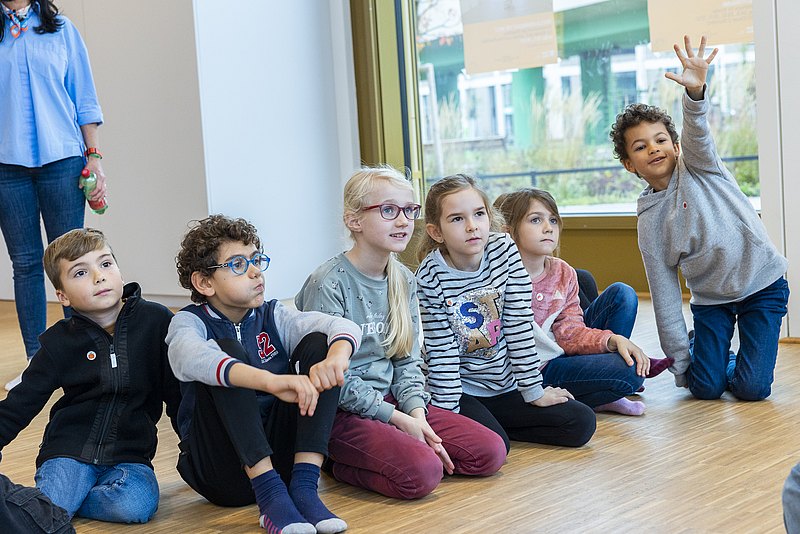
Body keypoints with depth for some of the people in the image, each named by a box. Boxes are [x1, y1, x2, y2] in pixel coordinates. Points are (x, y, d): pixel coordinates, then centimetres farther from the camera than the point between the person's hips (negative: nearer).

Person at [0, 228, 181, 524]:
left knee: (135, 506, -29)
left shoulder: (156, 321, -3)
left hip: (129, 453, 2)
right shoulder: (60, 342, 0)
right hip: (69, 450, -1)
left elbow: (179, 392, 6)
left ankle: (55, 500, -4)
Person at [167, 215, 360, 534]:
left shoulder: (272, 317, 8)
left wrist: (336, 357, -35)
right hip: (220, 469, -3)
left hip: (280, 454, 4)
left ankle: (304, 487, -21)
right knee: (226, 350, -24)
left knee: (317, 342, -12)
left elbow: (344, 326, -10)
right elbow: (193, 359, -31)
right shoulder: (189, 322, -3)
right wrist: (272, 381, -47)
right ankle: (270, 494, -31)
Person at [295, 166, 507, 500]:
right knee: (422, 472, -30)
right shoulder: (328, 285, -14)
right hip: (341, 413, -8)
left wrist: (416, 412, -9)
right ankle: (340, 464, -3)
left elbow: (407, 360, 10)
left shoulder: (403, 281, 9)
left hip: (389, 402, 8)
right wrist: (397, 418, -16)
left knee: (490, 451, -4)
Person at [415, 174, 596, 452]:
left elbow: (520, 325, -5)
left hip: (505, 385, 5)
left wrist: (533, 390, -3)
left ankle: (495, 425, 6)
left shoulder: (504, 249, -7)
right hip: (461, 390, -5)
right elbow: (441, 354, -13)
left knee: (582, 423, -3)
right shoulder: (431, 276, -16)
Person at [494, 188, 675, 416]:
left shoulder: (563, 273, 2)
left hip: (563, 353, 7)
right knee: (628, 373, -24)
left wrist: (614, 340, -19)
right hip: (537, 370, -7)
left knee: (621, 293, 2)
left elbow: (569, 331, -6)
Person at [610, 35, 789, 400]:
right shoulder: (649, 223, -2)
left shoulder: (699, 166, -5)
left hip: (762, 285, -2)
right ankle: (699, 348, 25)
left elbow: (698, 132, -30)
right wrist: (680, 363, -2)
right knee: (705, 388, -7)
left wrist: (695, 90, -52)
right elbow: (665, 298, -2)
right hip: (710, 299, 2)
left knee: (752, 389, -11)